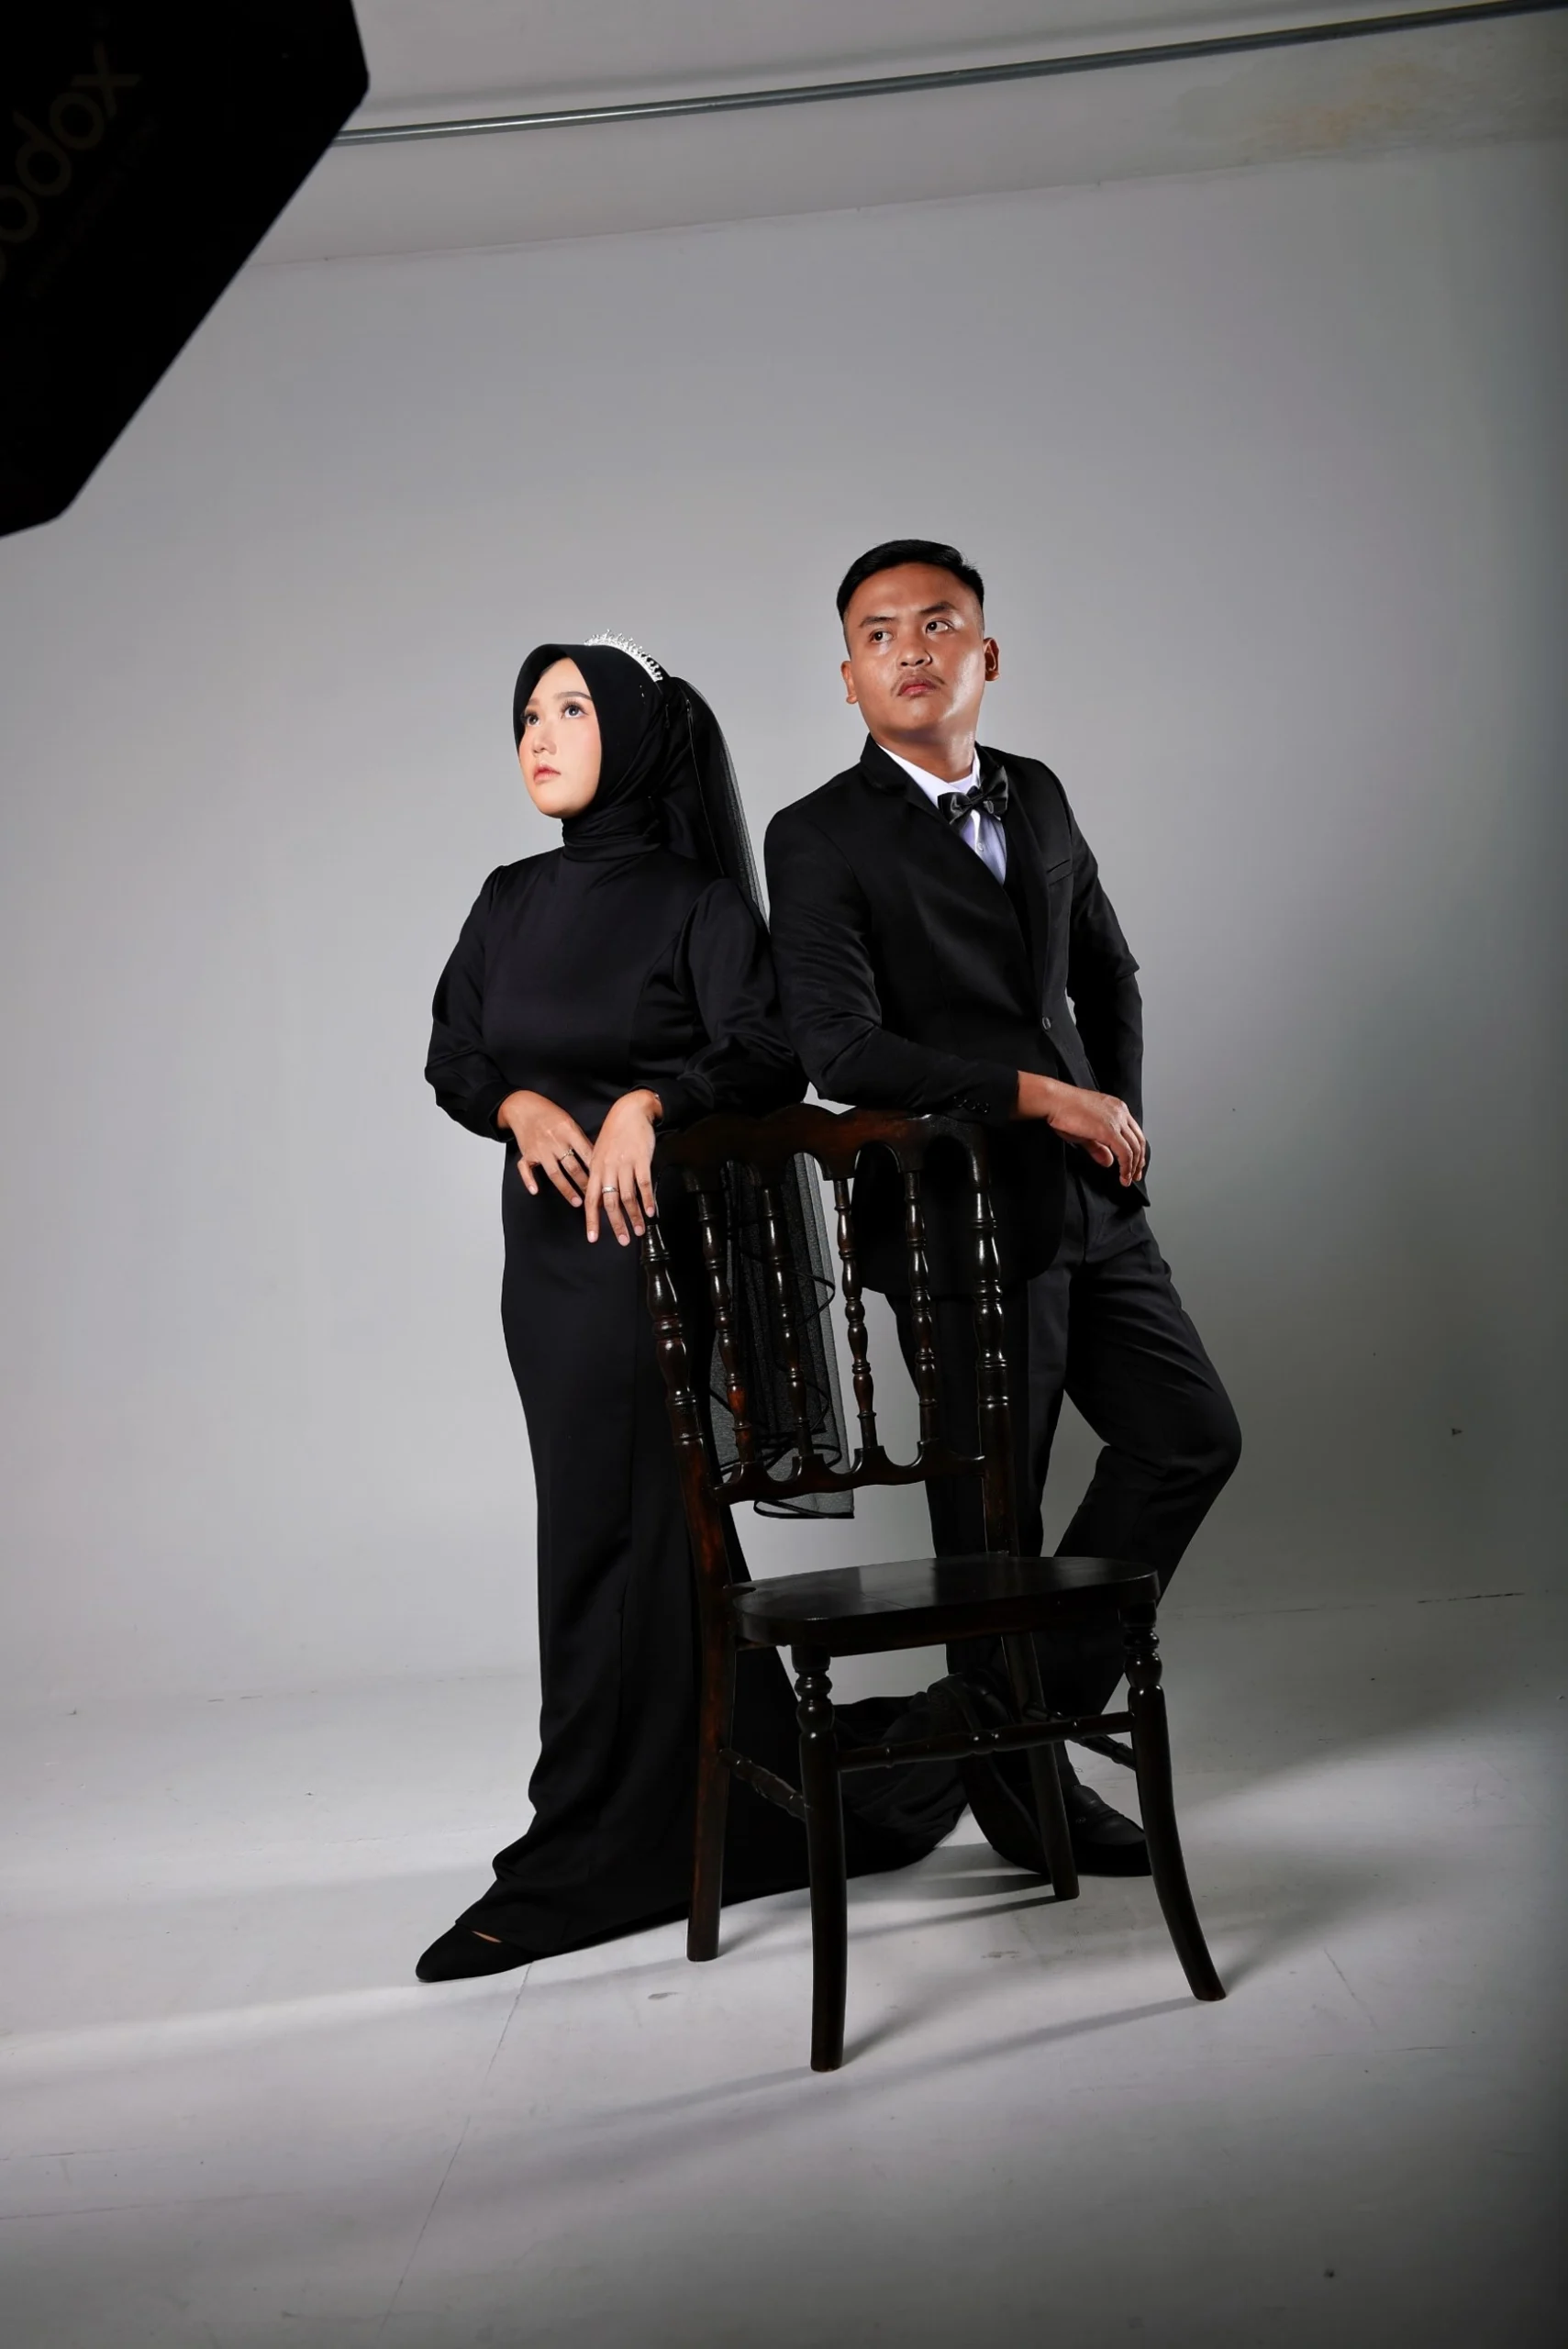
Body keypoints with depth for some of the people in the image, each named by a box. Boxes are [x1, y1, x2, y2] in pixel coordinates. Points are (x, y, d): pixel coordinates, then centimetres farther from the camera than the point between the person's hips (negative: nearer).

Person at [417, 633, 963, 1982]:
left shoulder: (700, 902, -5)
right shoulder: (511, 904, 13)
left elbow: (771, 1057, -16)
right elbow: (451, 1055, 8)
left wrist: (645, 1098, -31)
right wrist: (524, 1103, -12)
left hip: (654, 1250, -7)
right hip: (547, 1251, 7)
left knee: (609, 1543, -4)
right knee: (650, 1541, 12)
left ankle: (585, 1860, 8)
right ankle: (796, 1791, 28)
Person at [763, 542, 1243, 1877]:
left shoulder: (1038, 797, 11)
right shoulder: (821, 838, -9)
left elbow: (1107, 969, 23)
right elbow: (837, 1047, -19)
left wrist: (1124, 1111, 8)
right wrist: (1037, 1095, -19)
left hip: (1093, 1202, 7)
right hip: (959, 1213, -7)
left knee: (1191, 1432, 9)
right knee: (992, 1504, 3)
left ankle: (1047, 1694, 24)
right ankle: (1019, 1773, 23)